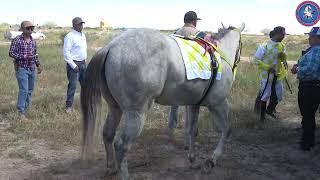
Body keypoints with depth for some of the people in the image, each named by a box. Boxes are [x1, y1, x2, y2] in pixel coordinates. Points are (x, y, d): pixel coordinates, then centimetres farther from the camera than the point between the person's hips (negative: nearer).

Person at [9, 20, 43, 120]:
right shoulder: (17, 40, -9)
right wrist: (24, 57, -20)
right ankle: (21, 112, -4)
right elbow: (11, 53, -11)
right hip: (21, 68, -6)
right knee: (24, 90, -11)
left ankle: (25, 108, 26)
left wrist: (38, 65, 9)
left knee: (30, 90, 12)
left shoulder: (33, 41, 9)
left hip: (32, 69, 6)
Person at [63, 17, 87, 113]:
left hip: (83, 63, 8)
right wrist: (73, 65, -18)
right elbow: (66, 52, -17)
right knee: (72, 86, -5)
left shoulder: (83, 35, 12)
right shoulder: (70, 36, -13)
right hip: (74, 64, -8)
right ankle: (69, 106, 5)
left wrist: (84, 61, 14)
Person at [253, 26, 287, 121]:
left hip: (278, 74, 6)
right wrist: (268, 68, -21)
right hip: (267, 75, -6)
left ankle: (269, 110, 38)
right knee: (265, 95, 4)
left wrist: (283, 56, -9)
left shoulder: (282, 46, 3)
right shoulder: (265, 46, -17)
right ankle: (262, 115, 20)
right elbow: (256, 60, -13)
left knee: (278, 95, 14)